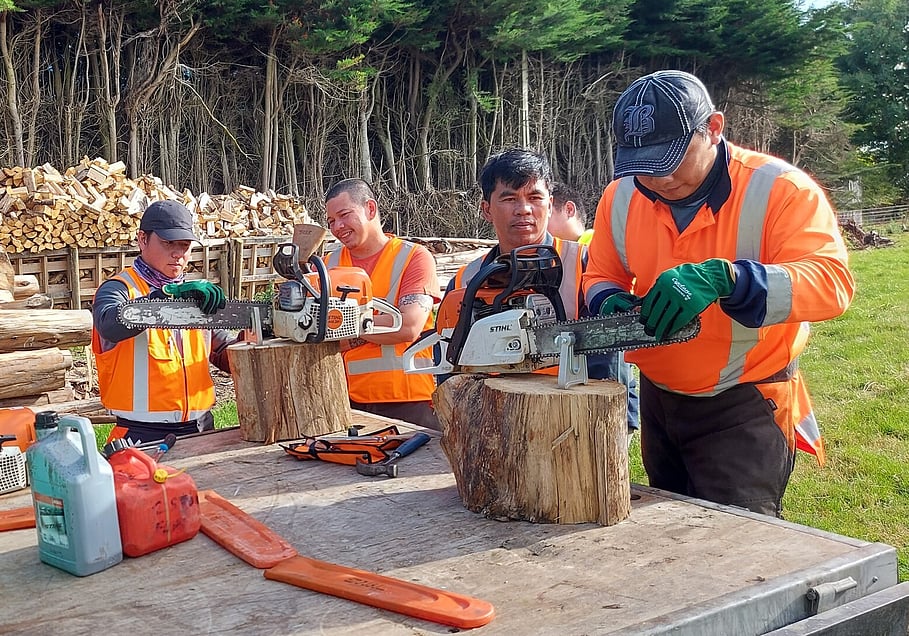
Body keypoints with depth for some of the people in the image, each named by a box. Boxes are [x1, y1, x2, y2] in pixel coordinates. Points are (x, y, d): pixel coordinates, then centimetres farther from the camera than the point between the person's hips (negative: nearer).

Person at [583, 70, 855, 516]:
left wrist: (722, 277, -46)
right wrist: (613, 304, -18)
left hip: (745, 407, -6)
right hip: (658, 400, 6)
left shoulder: (779, 189, -19)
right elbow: (600, 277, 8)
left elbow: (832, 280, -31)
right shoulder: (620, 197, -4)